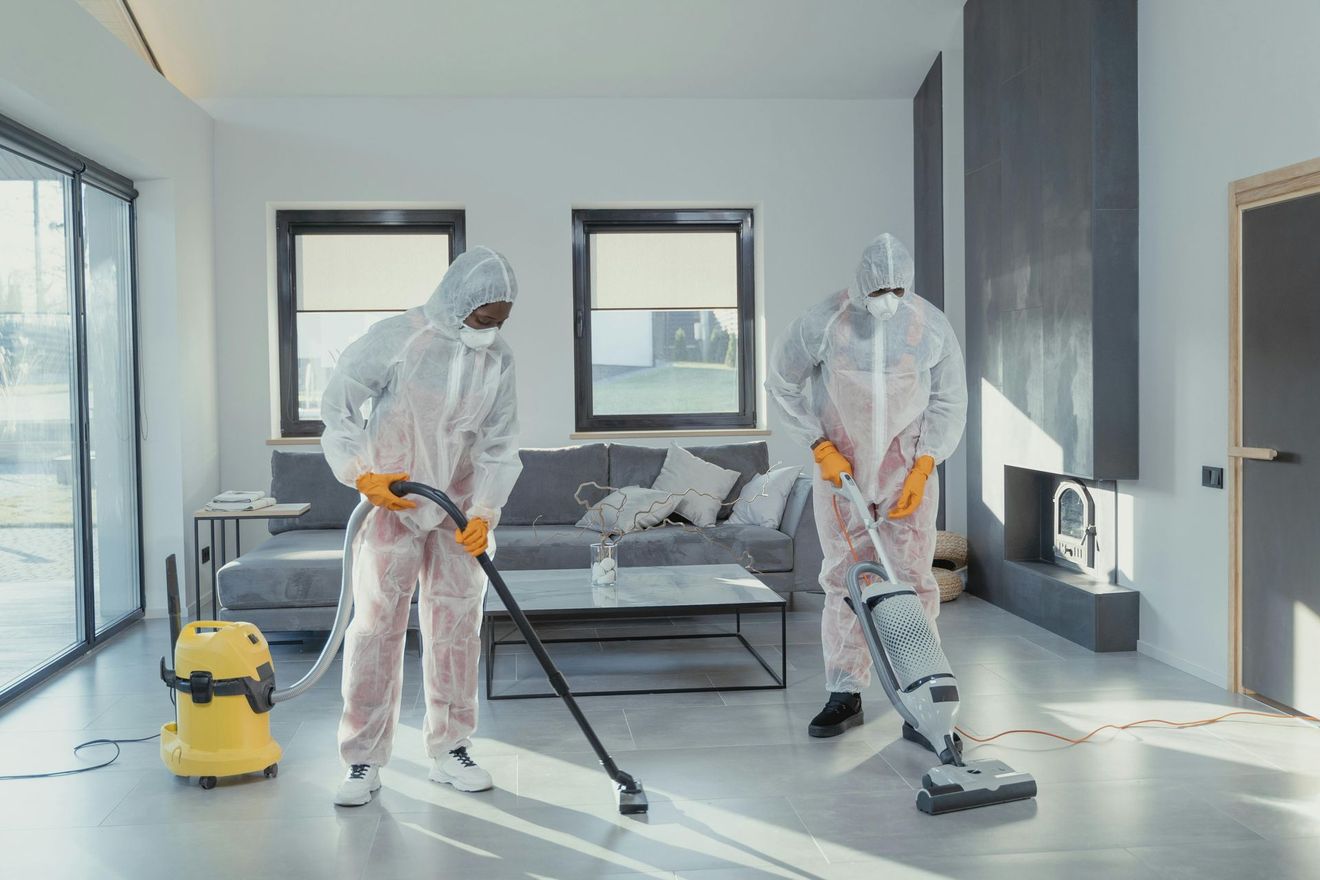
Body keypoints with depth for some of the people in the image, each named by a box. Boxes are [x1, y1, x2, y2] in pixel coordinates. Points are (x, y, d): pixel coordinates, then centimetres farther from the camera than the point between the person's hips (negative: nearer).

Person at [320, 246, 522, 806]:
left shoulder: (498, 360, -1)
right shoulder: (397, 338, -14)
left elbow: (500, 447, 1)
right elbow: (337, 402, -9)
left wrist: (484, 512, -11)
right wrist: (361, 474, -18)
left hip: (458, 511, 4)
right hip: (390, 504, -4)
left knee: (457, 630, 7)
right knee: (375, 628, -4)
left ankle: (450, 751, 19)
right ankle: (363, 761, 7)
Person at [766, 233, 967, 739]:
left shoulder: (931, 326, -7)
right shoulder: (823, 322, -12)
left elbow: (950, 402, 0)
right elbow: (782, 385, -2)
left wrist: (922, 470, -10)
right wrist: (821, 448, -8)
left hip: (908, 468, 0)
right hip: (841, 466, 0)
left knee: (912, 579, -3)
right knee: (845, 578, 2)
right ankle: (845, 696, 12)